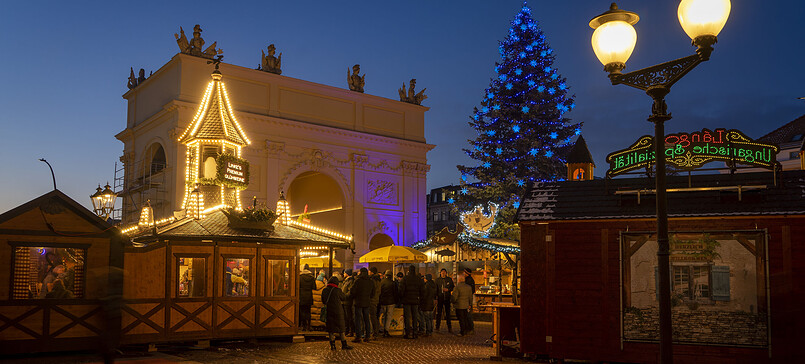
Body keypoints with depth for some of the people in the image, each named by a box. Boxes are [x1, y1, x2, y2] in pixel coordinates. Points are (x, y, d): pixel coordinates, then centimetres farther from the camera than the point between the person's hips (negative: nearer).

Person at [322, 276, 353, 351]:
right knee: (341, 328, 6)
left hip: (328, 312, 3)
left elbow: (323, 301, 9)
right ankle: (344, 344, 11)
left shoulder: (324, 290, -1)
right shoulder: (337, 290, -12)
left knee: (330, 329, 9)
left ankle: (332, 345, 9)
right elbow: (344, 298, 3)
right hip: (337, 312, -3)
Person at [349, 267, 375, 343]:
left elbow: (352, 291, -11)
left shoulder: (358, 281, -12)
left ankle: (358, 337, -2)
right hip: (366, 303, 5)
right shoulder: (371, 282, 5)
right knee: (366, 319, 10)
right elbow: (372, 293, 11)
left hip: (358, 302, -5)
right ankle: (367, 336, 12)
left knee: (358, 319, -1)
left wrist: (354, 297, 8)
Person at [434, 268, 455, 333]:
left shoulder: (449, 279, 7)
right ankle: (437, 327, 8)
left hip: (447, 298, 1)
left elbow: (453, 287, 11)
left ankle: (449, 327, 8)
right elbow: (435, 289, 4)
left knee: (448, 313, 4)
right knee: (439, 313, 1)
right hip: (440, 298, -1)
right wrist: (436, 298, -3)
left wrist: (448, 289, -9)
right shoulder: (437, 280, 5)